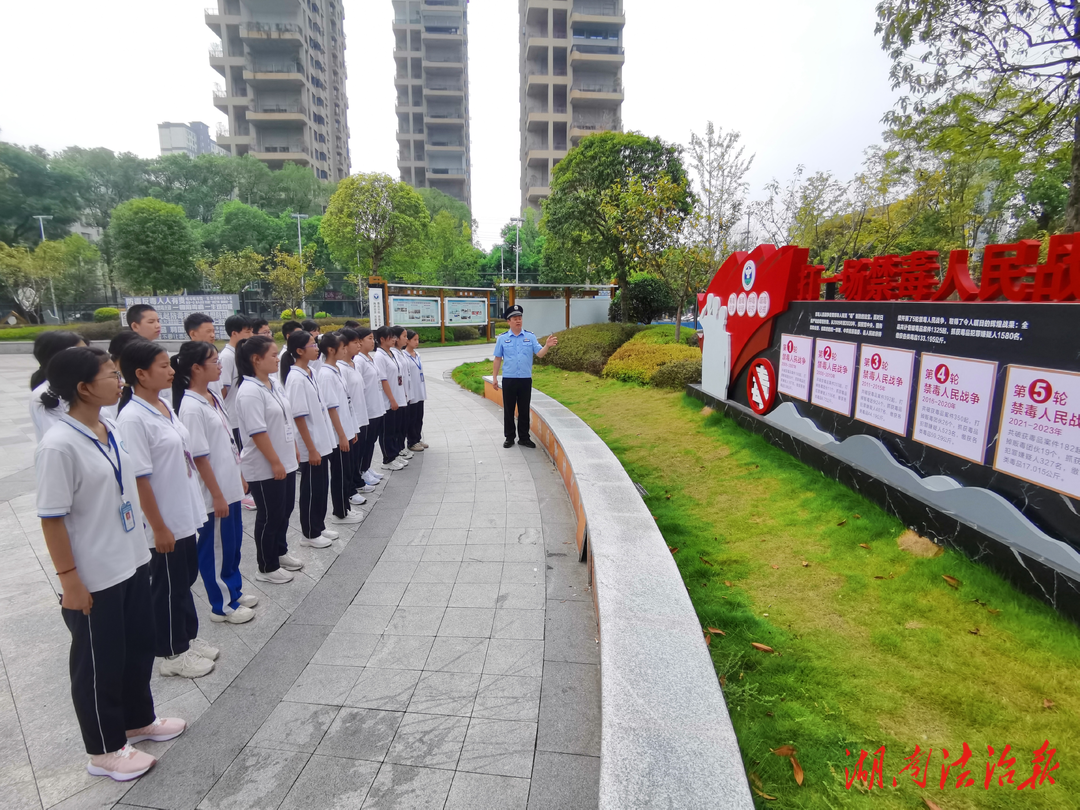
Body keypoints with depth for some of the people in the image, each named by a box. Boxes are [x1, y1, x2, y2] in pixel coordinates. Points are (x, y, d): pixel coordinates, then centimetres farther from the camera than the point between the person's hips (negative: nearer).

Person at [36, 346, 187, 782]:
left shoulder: (110, 429, 2)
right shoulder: (59, 445, -22)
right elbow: (52, 519, -19)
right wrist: (70, 581, -15)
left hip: (132, 563, 8)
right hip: (94, 578, -7)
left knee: (138, 646, 21)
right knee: (99, 662, 12)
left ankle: (138, 720, 43)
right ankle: (105, 751, 32)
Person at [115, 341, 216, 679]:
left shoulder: (164, 406, 5)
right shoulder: (132, 418, -21)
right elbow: (139, 478, -20)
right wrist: (158, 527, -17)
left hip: (185, 514, 8)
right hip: (165, 522, -8)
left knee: (186, 577, 20)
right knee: (169, 586, 9)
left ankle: (188, 637, 38)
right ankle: (172, 654, 27)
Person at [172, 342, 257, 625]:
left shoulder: (213, 397, 6)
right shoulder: (191, 407, -20)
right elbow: (200, 457, -19)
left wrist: (239, 477, 17)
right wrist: (217, 496, -16)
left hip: (230, 487, 9)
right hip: (214, 493, -8)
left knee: (233, 543, 20)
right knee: (216, 548, 8)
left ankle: (234, 592, 36)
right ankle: (222, 606, 23)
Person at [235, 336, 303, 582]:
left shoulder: (274, 384, 8)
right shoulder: (249, 392, -20)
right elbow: (258, 432, -23)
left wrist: (294, 450, 17)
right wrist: (275, 463, -20)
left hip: (286, 462, 9)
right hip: (265, 467, -9)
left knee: (285, 510, 19)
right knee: (269, 516, 5)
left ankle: (280, 552, 38)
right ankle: (267, 568, 21)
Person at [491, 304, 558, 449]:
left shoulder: (530, 337, 3)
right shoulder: (502, 338, 2)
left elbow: (540, 353, -8)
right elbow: (498, 359, 5)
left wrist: (548, 346, -28)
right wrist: (494, 378, 3)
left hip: (525, 380, 1)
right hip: (508, 380, 0)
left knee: (524, 410, 7)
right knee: (508, 410, 7)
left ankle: (524, 438, 18)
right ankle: (509, 438, 18)